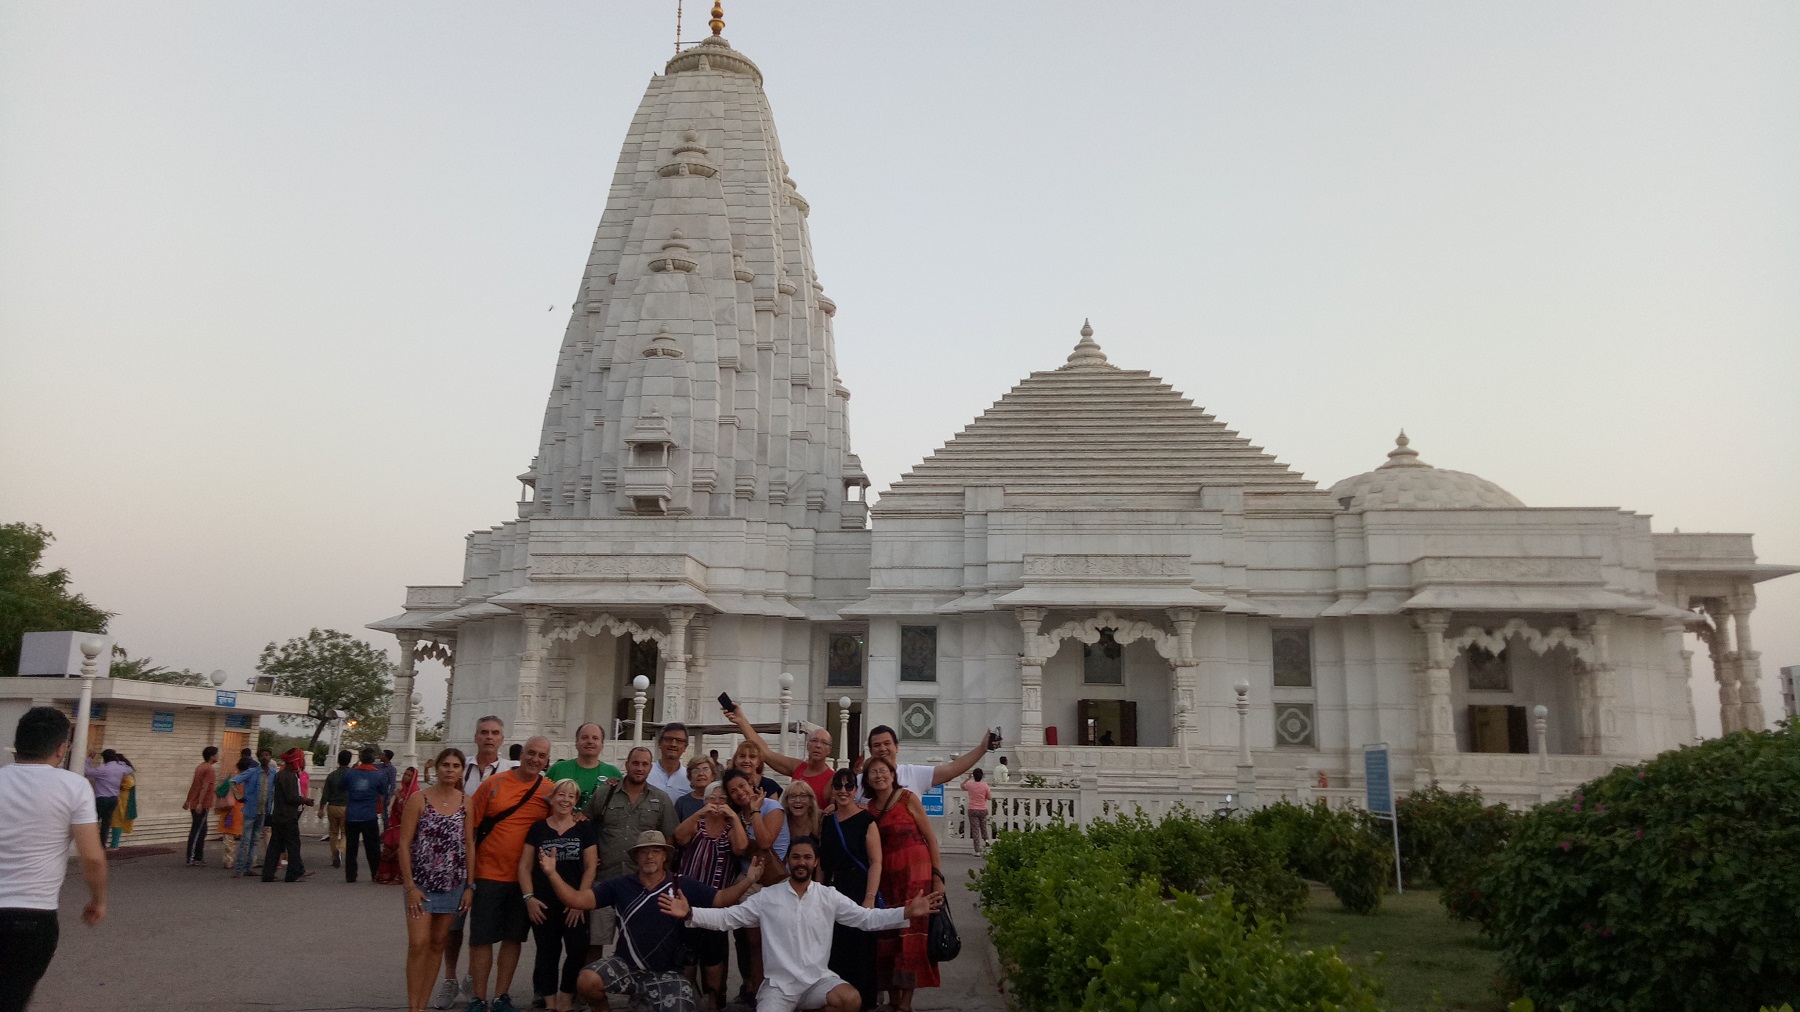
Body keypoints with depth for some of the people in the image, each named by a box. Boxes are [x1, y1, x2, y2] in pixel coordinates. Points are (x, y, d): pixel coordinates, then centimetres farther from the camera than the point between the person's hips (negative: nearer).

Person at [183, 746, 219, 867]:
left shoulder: (200, 767, 14)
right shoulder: (210, 769, -14)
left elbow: (193, 785, 19)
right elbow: (204, 787, -23)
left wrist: (188, 801, 24)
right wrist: (200, 804, -28)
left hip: (195, 805, 9)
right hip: (202, 806, -9)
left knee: (201, 831, 14)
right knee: (196, 832, -6)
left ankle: (199, 857, 19)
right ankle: (191, 859, -4)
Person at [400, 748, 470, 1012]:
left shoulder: (466, 802, 3)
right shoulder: (419, 799, -6)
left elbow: (468, 844, 5)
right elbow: (404, 844, -7)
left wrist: (470, 886, 1)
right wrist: (410, 886, -12)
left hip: (453, 884, 4)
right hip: (421, 883, -3)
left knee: (437, 944, 9)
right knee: (418, 943, -10)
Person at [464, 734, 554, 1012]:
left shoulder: (550, 791, 0)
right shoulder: (493, 784, -4)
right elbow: (470, 827, 0)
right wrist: (467, 871, -2)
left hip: (525, 877, 2)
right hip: (488, 873, -2)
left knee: (513, 937, 11)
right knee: (482, 938, 3)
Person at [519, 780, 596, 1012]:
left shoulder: (585, 828, 3)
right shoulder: (538, 828, 5)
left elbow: (590, 867, 0)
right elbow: (525, 866, 6)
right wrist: (529, 897, -5)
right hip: (543, 905, 1)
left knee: (578, 951, -6)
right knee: (547, 953, 7)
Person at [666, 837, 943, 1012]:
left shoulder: (830, 897, 2)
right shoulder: (767, 897, 1)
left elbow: (868, 918, -2)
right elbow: (727, 917, -2)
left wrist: (908, 912, -17)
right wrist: (689, 913, -18)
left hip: (818, 979, 1)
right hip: (779, 983, -1)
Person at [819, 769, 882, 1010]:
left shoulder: (866, 820, -7)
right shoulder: (826, 821, 9)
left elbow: (876, 862, -12)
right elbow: (821, 862, 14)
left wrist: (870, 898, -20)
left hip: (859, 892, -5)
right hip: (832, 893, 5)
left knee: (859, 952, -2)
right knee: (834, 951, 9)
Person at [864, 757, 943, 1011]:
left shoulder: (908, 799, -3)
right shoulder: (868, 808, 10)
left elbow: (930, 837, -2)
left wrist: (937, 873, -8)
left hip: (915, 871, -5)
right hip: (885, 876, 5)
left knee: (911, 934, -6)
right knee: (887, 936, 5)